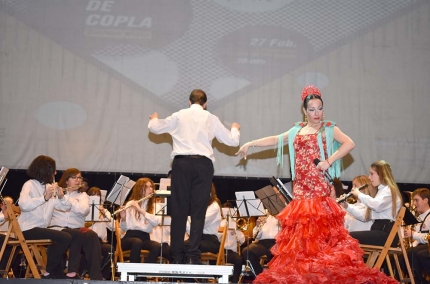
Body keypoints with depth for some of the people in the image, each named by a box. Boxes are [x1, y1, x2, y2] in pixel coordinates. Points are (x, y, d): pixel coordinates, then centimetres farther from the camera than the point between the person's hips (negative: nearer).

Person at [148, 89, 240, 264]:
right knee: (198, 211, 1)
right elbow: (232, 141, 13)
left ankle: (177, 255, 4)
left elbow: (155, 128, 20)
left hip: (181, 163, 1)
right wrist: (235, 128, 36)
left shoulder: (179, 116, 10)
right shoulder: (211, 119, 9)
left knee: (179, 209, 4)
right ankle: (194, 255, -5)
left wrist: (154, 118, 43)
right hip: (203, 164, -1)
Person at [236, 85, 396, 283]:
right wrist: (250, 144, 17)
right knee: (299, 227, 3)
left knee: (318, 226, -10)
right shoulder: (297, 130, 15)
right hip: (300, 187, 5)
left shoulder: (328, 128, 0)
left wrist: (328, 161, -20)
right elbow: (276, 140, 22)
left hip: (319, 185, -5)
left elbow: (350, 143, -14)